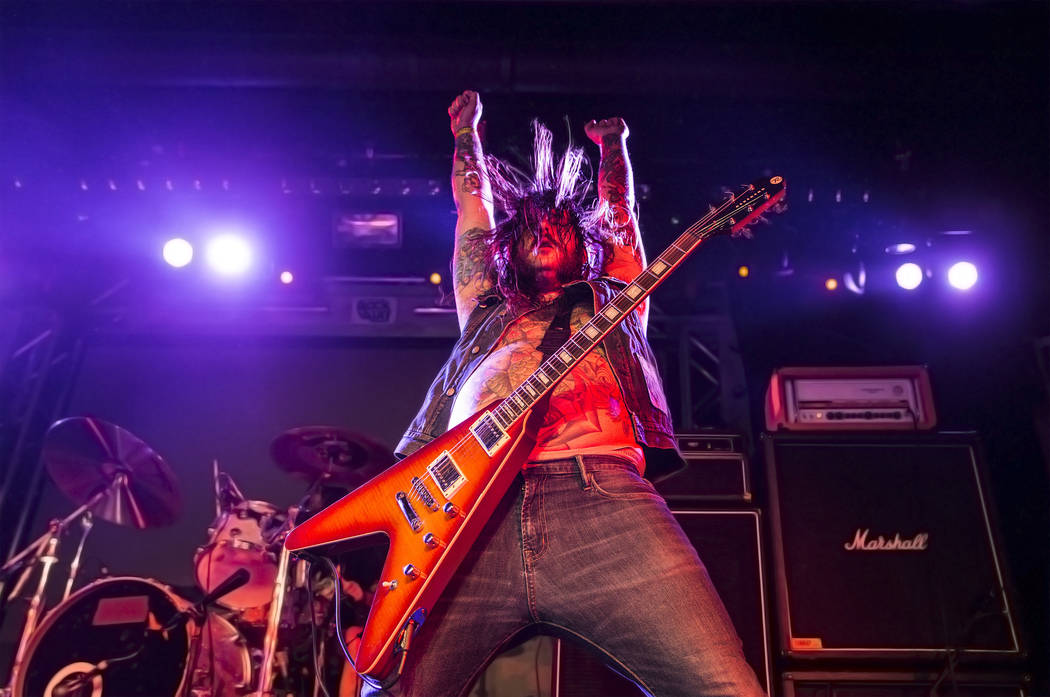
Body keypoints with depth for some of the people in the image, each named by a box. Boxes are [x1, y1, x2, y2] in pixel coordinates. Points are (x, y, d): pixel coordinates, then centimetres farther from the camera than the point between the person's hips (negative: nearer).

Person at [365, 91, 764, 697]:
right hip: (468, 511, 2)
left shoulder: (611, 304, 34)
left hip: (601, 495, -1)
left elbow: (619, 214, 44)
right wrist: (467, 133, 58)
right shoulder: (487, 311, 35)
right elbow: (473, 205, 44)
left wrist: (612, 145, 62)